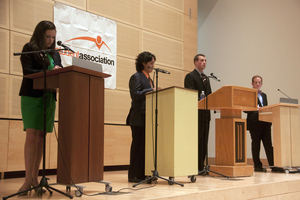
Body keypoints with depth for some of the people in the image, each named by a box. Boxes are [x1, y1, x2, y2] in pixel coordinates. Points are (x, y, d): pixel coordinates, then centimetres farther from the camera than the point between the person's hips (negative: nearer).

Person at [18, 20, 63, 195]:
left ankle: (35, 178, 10)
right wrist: (48, 73, -20)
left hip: (49, 98, 6)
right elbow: (27, 71, -10)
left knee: (41, 139, 5)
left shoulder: (55, 53, 19)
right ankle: (28, 179, -9)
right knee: (32, 137, -11)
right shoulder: (29, 49, 2)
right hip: (32, 97, -5)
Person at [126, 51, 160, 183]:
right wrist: (152, 90, -19)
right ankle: (134, 176, 0)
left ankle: (143, 174, 14)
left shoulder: (149, 79, 22)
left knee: (145, 145, 8)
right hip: (139, 118, -9)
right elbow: (135, 95, -17)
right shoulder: (136, 77, -6)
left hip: (147, 118, 9)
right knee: (138, 145, -7)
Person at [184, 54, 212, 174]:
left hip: (205, 113, 8)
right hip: (196, 113, -8)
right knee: (196, 140, -7)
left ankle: (201, 167, 12)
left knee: (204, 141, 8)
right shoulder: (190, 76, -3)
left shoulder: (206, 78, 22)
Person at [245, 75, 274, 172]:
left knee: (268, 144, 3)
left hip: (265, 123, 6)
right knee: (255, 145, -1)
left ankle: (273, 164, 4)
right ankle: (257, 166, 5)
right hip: (254, 123, -6)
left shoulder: (264, 95, 23)